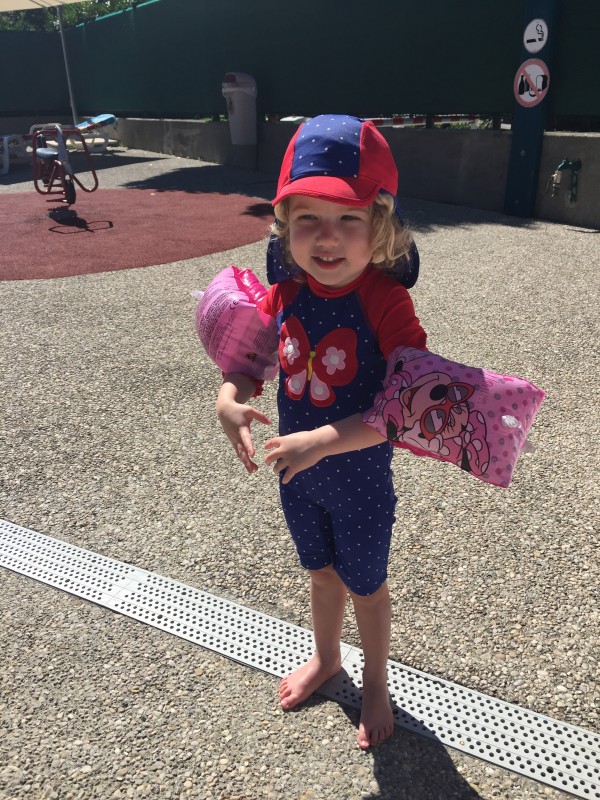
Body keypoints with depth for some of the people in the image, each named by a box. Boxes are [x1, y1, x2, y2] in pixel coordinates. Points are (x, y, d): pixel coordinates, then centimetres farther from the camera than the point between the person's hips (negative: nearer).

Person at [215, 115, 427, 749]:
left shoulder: (386, 300, -26)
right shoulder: (286, 293, -11)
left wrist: (324, 440, -35)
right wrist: (230, 399, -19)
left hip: (360, 481, -4)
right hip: (297, 474, 5)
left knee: (365, 585, 20)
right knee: (321, 572, 28)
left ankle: (376, 684, 49)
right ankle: (325, 658, 57)